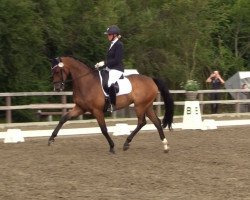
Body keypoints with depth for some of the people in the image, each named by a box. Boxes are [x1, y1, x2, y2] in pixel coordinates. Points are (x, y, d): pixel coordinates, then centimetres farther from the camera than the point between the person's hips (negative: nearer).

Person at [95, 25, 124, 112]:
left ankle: (113, 105, -22)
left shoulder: (119, 45, -11)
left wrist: (104, 63, -19)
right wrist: (101, 64, 4)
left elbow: (117, 60, -18)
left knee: (110, 83, -32)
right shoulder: (112, 44, 15)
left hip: (117, 69, -10)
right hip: (109, 68, 10)